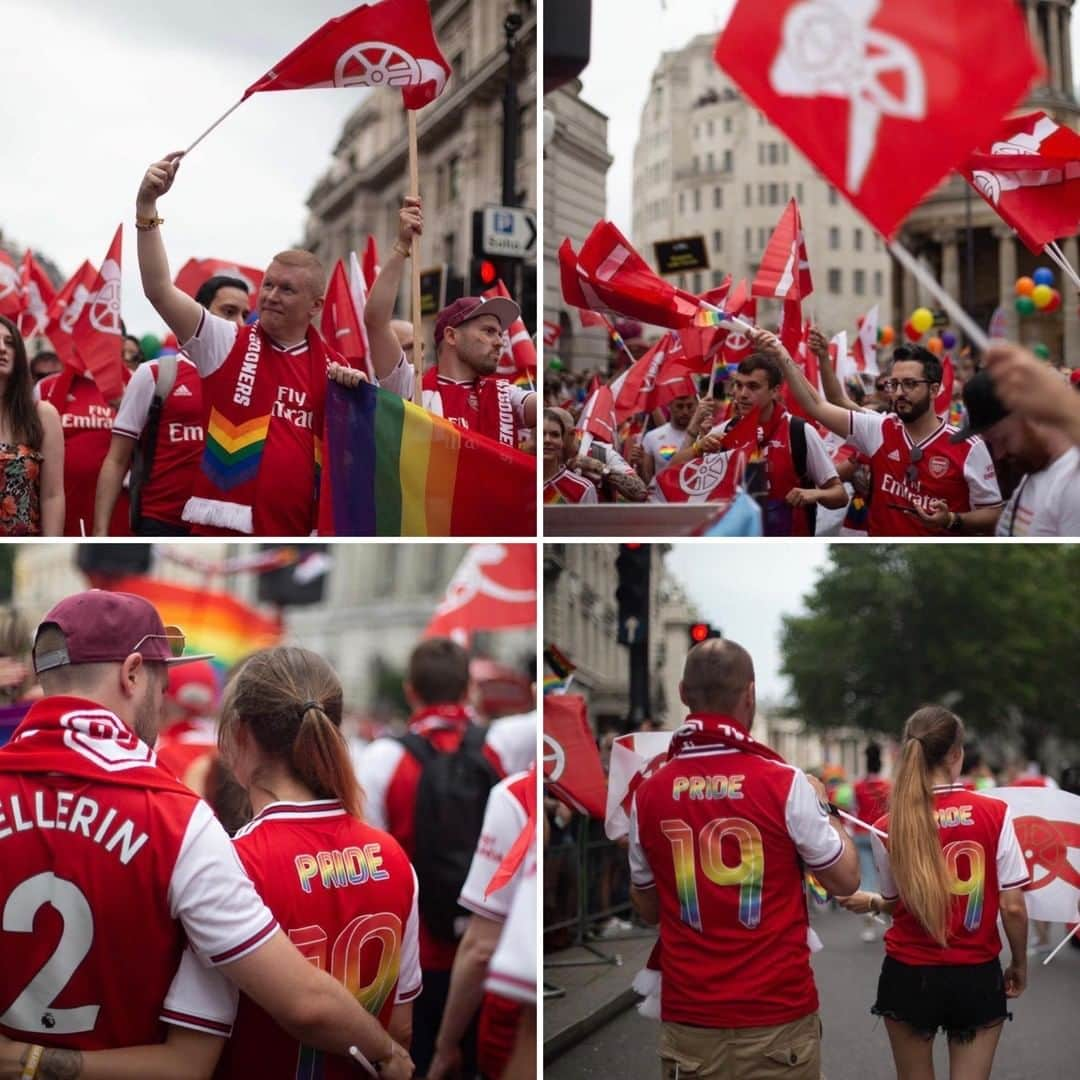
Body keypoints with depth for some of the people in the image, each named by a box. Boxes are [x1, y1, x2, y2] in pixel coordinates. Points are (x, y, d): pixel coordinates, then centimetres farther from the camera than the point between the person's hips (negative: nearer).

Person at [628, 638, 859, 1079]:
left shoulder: (648, 794, -2)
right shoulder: (784, 782, -11)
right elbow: (845, 879, 1)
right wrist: (823, 806, 16)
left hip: (688, 1019, 2)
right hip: (777, 1016, -2)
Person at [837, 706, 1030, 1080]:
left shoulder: (888, 827, -8)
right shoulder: (995, 814, -11)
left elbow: (897, 903, 5)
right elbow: (1013, 907, -9)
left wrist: (868, 902, 28)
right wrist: (1019, 964, 8)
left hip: (910, 977, 1)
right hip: (977, 978, -1)